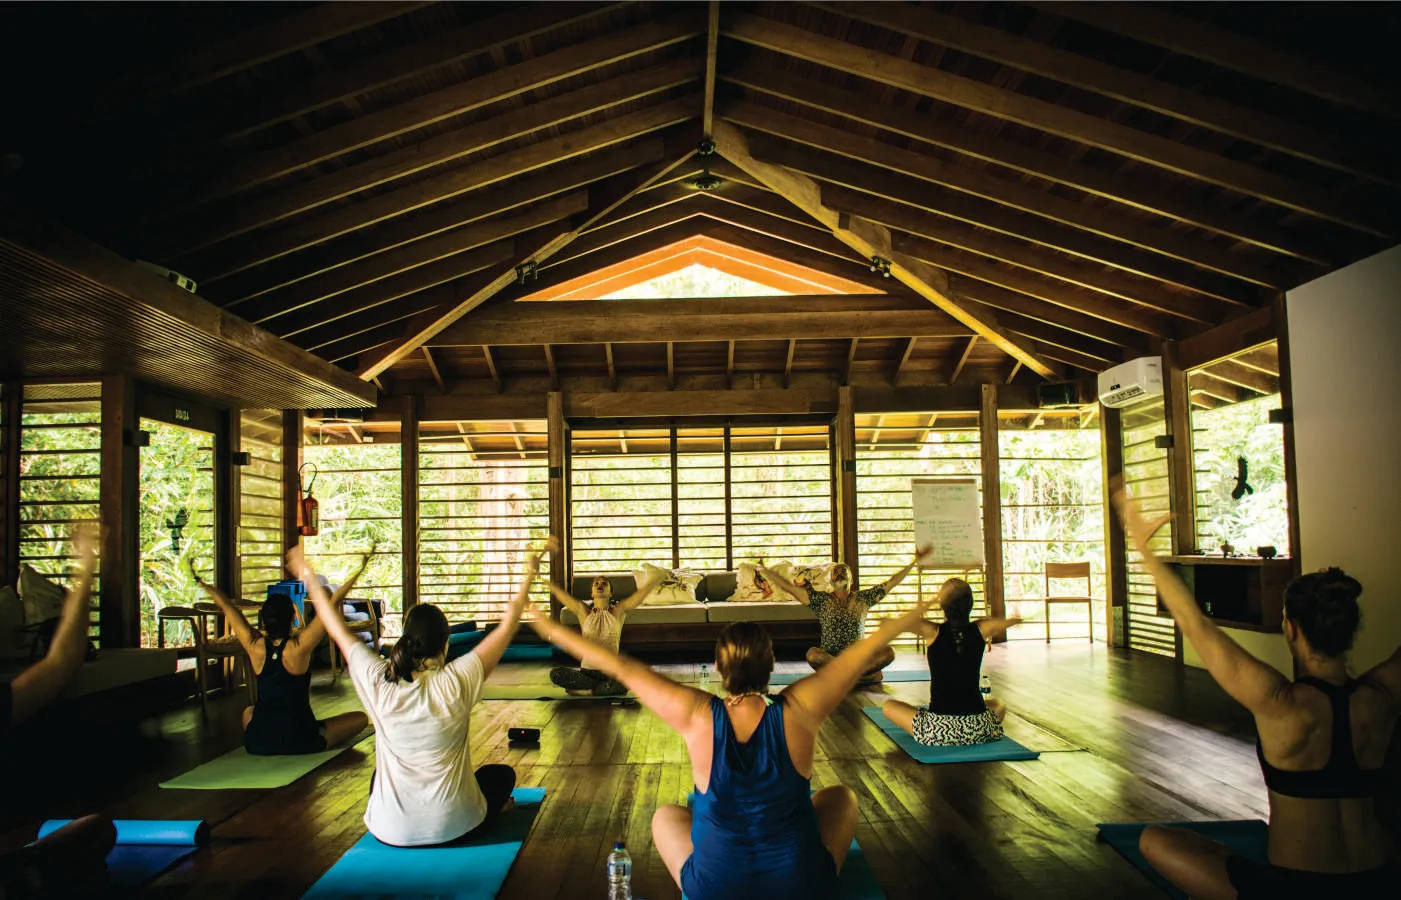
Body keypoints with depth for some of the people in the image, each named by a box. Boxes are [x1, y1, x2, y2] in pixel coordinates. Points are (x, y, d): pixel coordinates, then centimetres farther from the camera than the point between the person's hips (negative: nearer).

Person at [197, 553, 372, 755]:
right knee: (361, 718, 11)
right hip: (300, 742, -4)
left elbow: (228, 607, 5)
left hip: (257, 744, 4)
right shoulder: (300, 646, -17)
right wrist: (360, 570, -10)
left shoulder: (255, 646, -8)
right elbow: (332, 604, -14)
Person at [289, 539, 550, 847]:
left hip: (390, 832, 2)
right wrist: (529, 576, 3)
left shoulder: (378, 681, -13)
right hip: (454, 827, -2)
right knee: (502, 774, 27)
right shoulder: (456, 681, -18)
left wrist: (310, 579, 14)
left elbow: (338, 630, 2)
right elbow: (508, 625, -9)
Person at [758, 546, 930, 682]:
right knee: (813, 654, -35)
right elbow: (787, 587, 1)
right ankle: (866, 672, -24)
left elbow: (891, 583, 15)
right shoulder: (822, 600, 6)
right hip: (829, 656, -1)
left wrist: (914, 562, 14)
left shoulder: (863, 598, 12)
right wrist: (763, 570, -5)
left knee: (888, 653, -24)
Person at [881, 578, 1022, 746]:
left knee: (888, 706, 20)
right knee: (999, 705, 37)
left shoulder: (933, 631, -10)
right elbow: (1014, 619, 18)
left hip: (938, 729, -2)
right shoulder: (981, 629, -2)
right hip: (979, 731, 3)